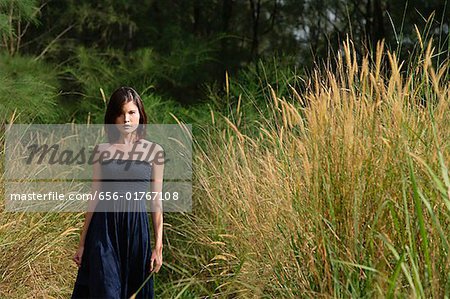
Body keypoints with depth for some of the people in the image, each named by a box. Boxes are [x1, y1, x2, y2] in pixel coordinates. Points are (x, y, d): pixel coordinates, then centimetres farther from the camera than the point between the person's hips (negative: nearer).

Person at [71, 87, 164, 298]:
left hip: (136, 228, 0)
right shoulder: (102, 151, 3)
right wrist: (82, 243, 7)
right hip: (104, 228, 0)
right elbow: (94, 197, 7)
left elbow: (156, 201, 3)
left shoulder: (154, 152, 1)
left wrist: (158, 246, 1)